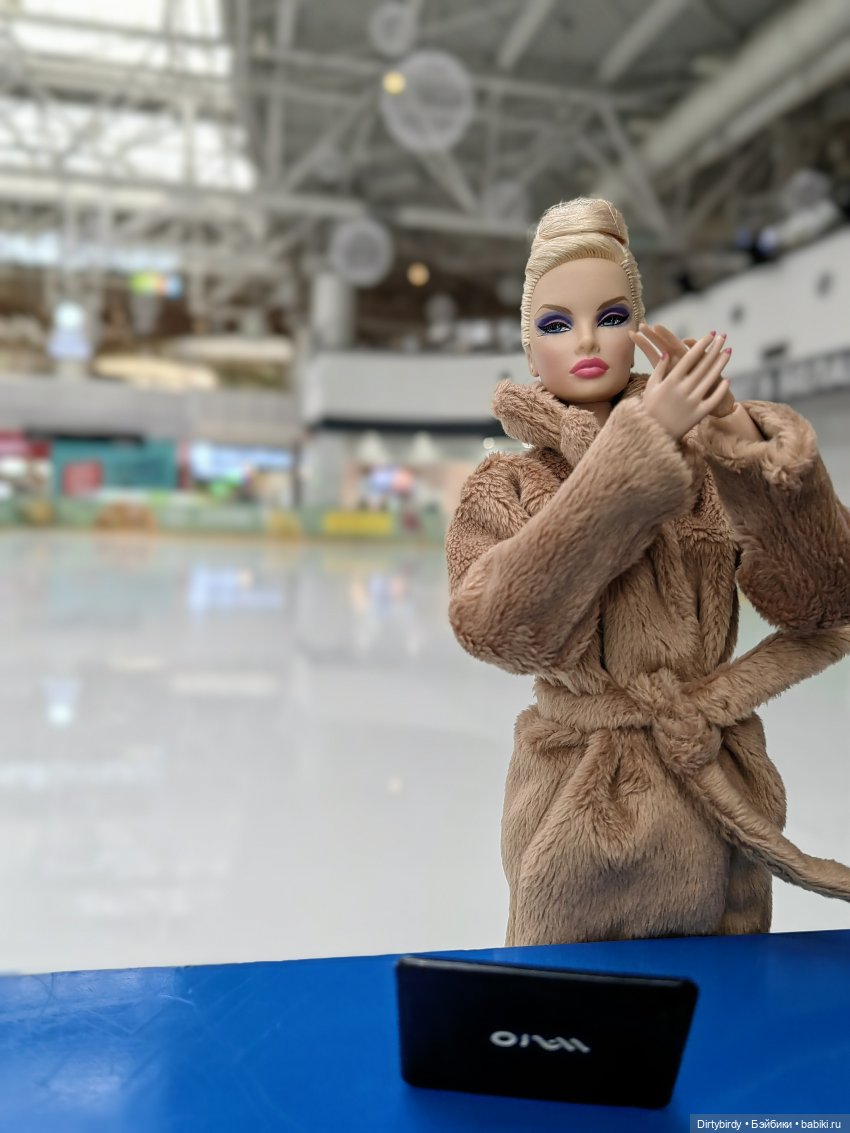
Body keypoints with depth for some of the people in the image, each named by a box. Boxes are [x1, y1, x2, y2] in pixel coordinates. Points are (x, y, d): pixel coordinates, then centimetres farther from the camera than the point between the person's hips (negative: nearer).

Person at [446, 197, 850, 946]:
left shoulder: (708, 462, 1)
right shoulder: (504, 489, -2)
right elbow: (499, 630, -22)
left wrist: (744, 452, -24)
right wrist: (638, 448, -25)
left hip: (719, 804, 2)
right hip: (580, 808, -1)